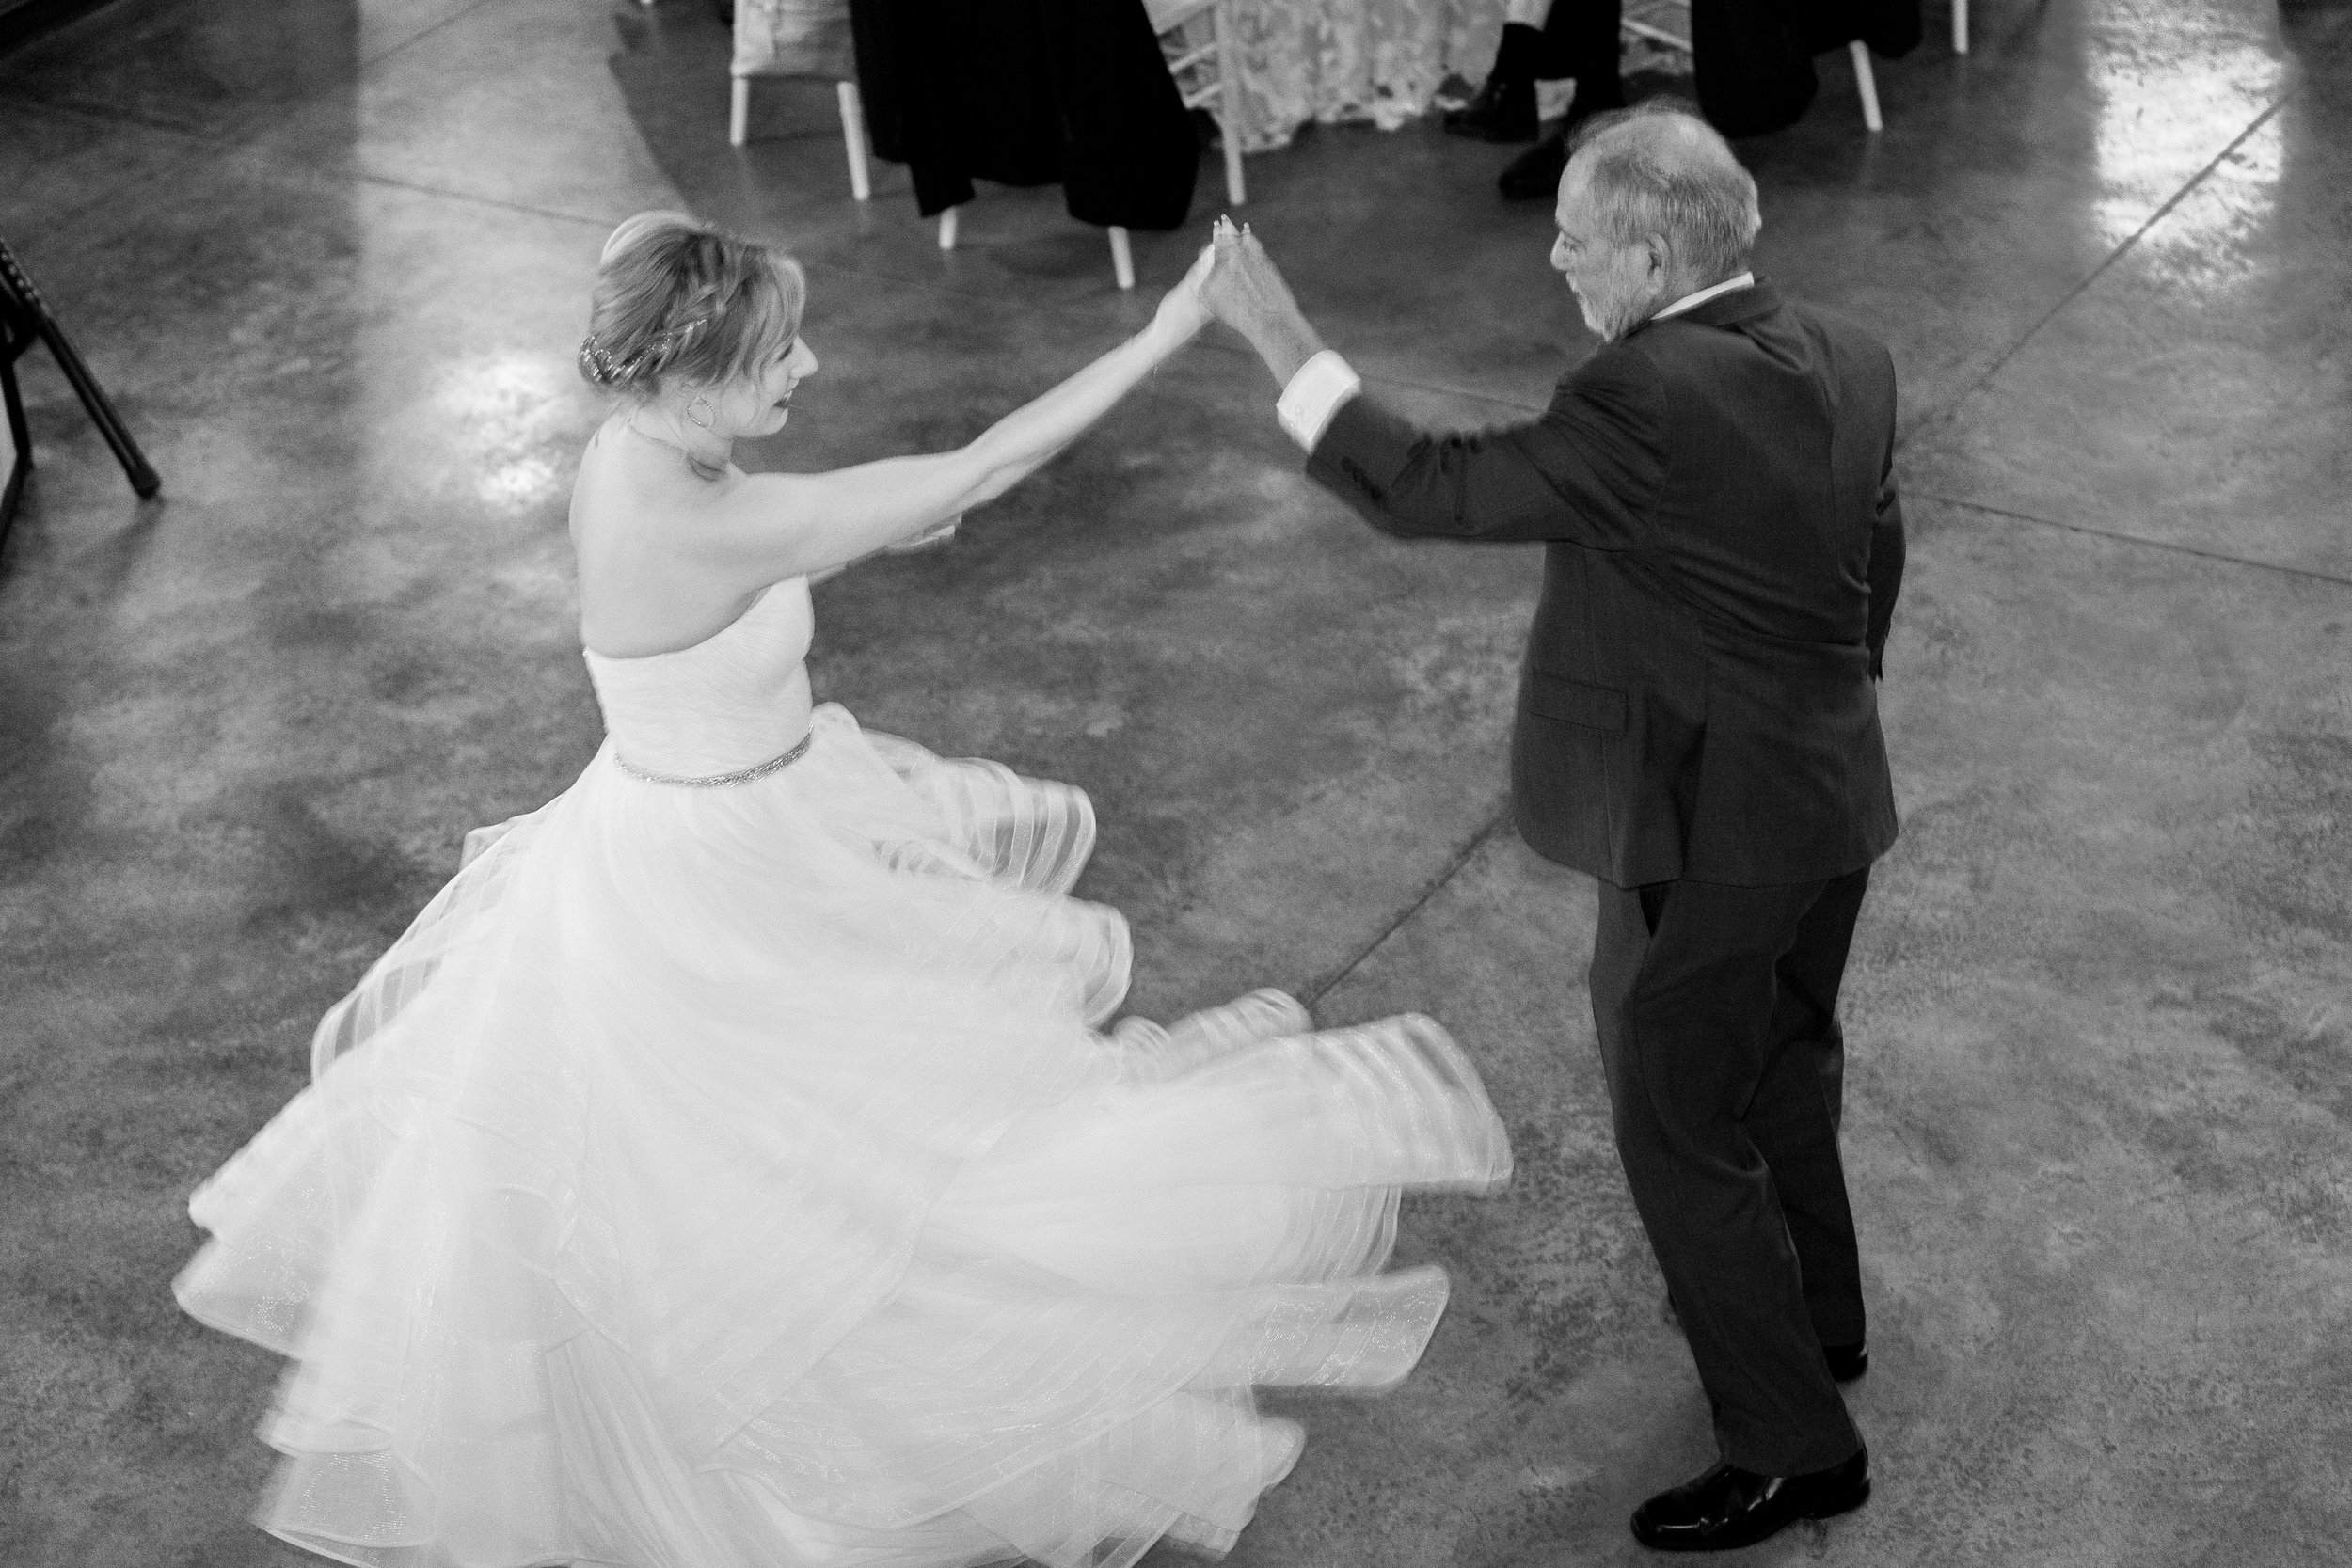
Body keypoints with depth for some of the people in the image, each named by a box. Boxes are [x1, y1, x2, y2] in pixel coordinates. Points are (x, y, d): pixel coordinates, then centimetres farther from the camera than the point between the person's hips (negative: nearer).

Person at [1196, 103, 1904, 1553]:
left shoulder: (1650, 399, -29)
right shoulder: (1850, 360, -2)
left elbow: (1428, 491, -24)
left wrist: (1280, 338, -16)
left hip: (1706, 831, -9)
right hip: (1836, 794, 9)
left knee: (1680, 1132, 7)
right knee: (1787, 1064, 28)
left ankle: (1797, 1448, 18)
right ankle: (1818, 1315, 49)